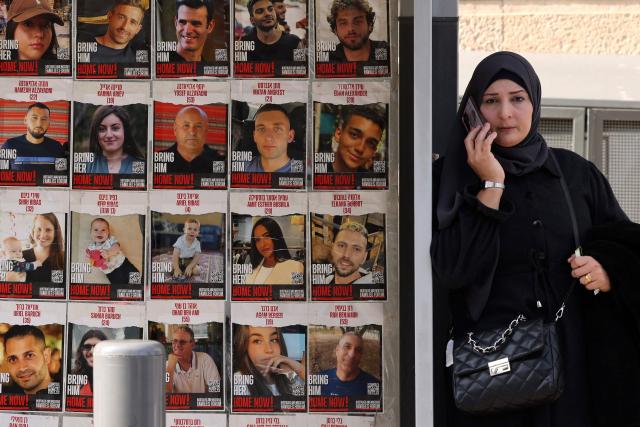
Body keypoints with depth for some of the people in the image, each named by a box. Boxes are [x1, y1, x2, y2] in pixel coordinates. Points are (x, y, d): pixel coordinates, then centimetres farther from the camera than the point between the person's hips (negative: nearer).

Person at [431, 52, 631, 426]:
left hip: (572, 358, 3)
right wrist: (491, 186, -16)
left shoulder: (576, 172, 5)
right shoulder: (452, 176, -3)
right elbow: (451, 271, -15)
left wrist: (607, 275, -10)